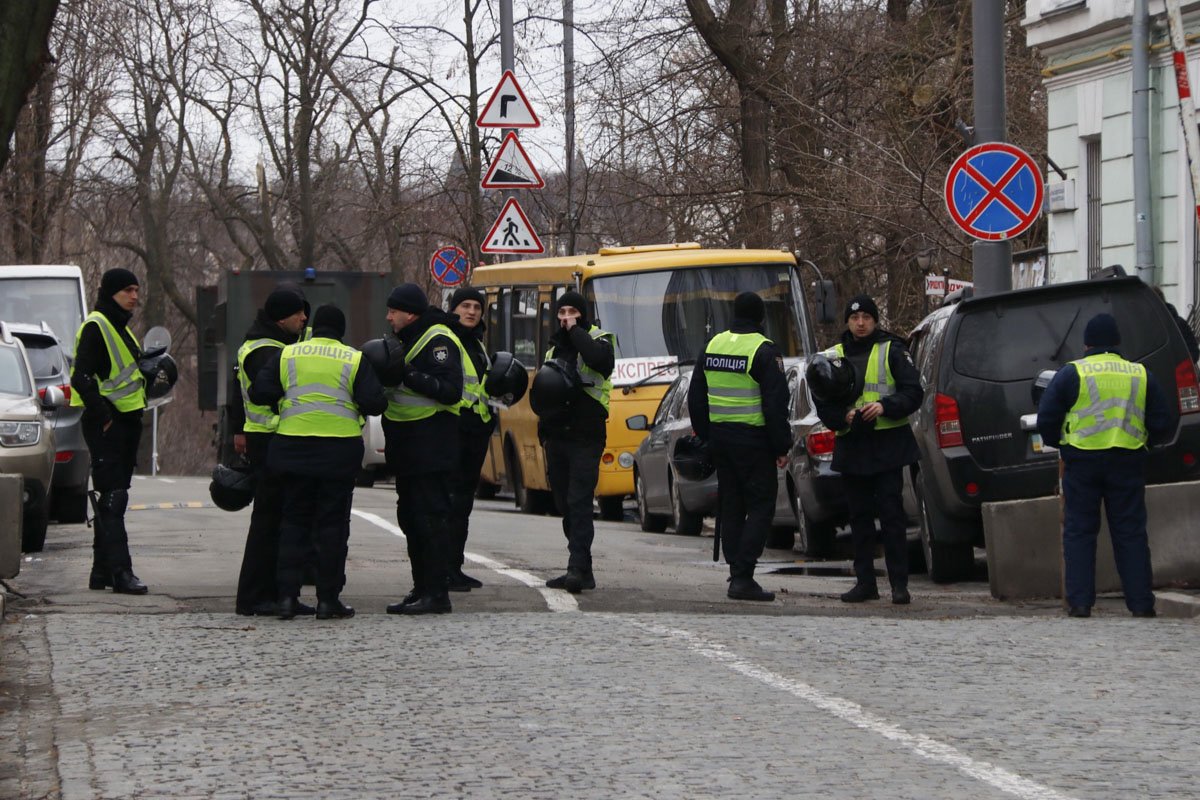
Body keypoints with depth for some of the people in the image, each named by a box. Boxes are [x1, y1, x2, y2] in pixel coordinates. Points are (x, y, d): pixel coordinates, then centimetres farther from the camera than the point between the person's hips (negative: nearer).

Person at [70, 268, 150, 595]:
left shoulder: (120, 327, 19)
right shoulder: (95, 327, -12)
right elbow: (82, 377, -20)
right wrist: (102, 415, -24)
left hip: (125, 421, 10)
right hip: (107, 424, -10)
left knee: (112, 498, 12)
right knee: (112, 497, -12)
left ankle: (102, 571, 17)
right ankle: (120, 571, -16)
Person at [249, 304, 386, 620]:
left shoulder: (284, 355, 2)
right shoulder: (354, 360, -2)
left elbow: (259, 394, 0)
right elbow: (374, 403, -7)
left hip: (293, 447, 2)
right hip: (339, 449, -2)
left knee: (294, 521, 10)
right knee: (333, 523, 5)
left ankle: (287, 596, 4)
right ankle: (328, 599, 4)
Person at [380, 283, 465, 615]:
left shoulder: (437, 341, -12)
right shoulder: (406, 339, 18)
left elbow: (450, 390, -22)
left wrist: (408, 375, -26)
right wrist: (387, 374, 8)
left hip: (432, 447, -10)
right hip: (408, 448, 10)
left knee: (431, 517, -10)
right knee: (410, 517, 12)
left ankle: (436, 594, -9)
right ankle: (421, 589, 19)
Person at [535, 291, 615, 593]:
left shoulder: (598, 339, -2)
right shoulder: (555, 346, 18)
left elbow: (600, 358, -27)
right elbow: (538, 391, 24)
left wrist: (575, 331, -15)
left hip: (586, 437, -7)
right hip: (557, 437, 7)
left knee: (579, 502, -15)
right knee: (565, 505, 8)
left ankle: (578, 567, -21)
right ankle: (583, 571, 14)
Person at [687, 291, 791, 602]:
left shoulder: (712, 346, 9)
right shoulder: (764, 351, -12)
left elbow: (696, 397, 15)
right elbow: (776, 404, -14)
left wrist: (706, 435, 22)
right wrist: (781, 447, -9)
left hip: (720, 437, 6)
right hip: (753, 441, -6)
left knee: (730, 506, 13)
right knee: (760, 506, -3)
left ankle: (736, 572, 12)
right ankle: (743, 577, -12)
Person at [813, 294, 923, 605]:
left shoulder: (892, 351, 1)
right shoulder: (833, 356, 11)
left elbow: (913, 393, -3)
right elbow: (822, 403, 10)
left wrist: (885, 407, -19)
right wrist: (844, 416, -10)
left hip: (888, 445, -4)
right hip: (851, 446, 4)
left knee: (892, 515, -7)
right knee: (859, 517, 8)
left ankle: (899, 584, -6)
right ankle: (865, 582, 14)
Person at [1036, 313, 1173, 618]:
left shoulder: (1071, 373, -2)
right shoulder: (1140, 375, 6)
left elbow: (1046, 420, -4)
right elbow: (1163, 424, 9)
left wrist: (1057, 443, 15)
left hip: (1082, 461, -2)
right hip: (1128, 463, 2)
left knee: (1079, 532, 4)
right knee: (1131, 533, 6)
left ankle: (1080, 601, -1)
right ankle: (1141, 602, 4)